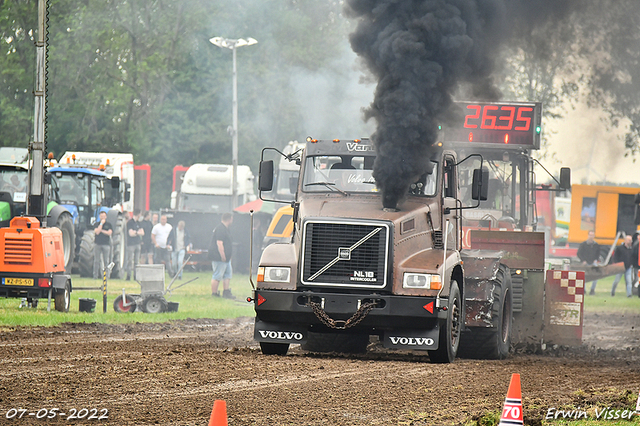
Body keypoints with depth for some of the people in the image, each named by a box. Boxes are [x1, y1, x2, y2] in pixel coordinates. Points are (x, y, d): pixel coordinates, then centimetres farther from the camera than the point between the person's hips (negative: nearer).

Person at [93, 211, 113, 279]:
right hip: (97, 244, 0)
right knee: (96, 261, -2)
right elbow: (97, 232, -8)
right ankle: (95, 275, 0)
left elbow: (109, 233, -4)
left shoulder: (108, 225, 10)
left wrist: (101, 230, -6)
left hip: (106, 244, 0)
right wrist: (101, 223, -8)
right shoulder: (96, 224, 8)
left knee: (106, 261, -1)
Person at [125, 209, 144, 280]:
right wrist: (138, 232, -3)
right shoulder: (129, 222, -7)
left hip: (138, 243, 7)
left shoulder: (138, 223, 16)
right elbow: (131, 233, -14)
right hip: (131, 244, -7)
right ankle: (128, 276, -7)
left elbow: (142, 232, 10)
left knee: (136, 261, 6)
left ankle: (136, 276, 10)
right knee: (130, 260, -9)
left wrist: (136, 232, -7)